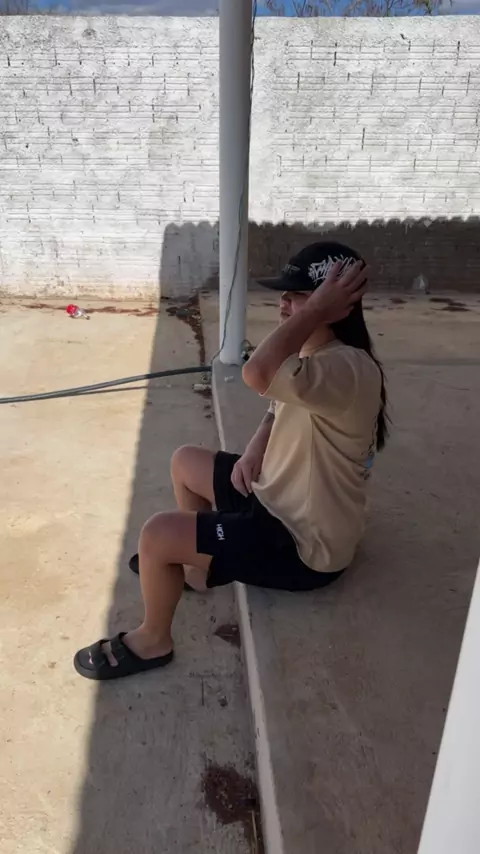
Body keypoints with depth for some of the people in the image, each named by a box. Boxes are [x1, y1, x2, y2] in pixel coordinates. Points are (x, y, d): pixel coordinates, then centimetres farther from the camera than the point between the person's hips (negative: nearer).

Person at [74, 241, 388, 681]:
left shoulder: (349, 369, -31)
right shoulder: (314, 353, 1)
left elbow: (257, 373, -47)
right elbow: (280, 411, 16)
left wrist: (315, 311, -34)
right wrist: (256, 450, -4)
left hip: (306, 545, -10)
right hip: (279, 498, 10)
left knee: (158, 534, -16)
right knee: (186, 462, 22)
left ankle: (152, 640, 12)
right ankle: (195, 562, 38)